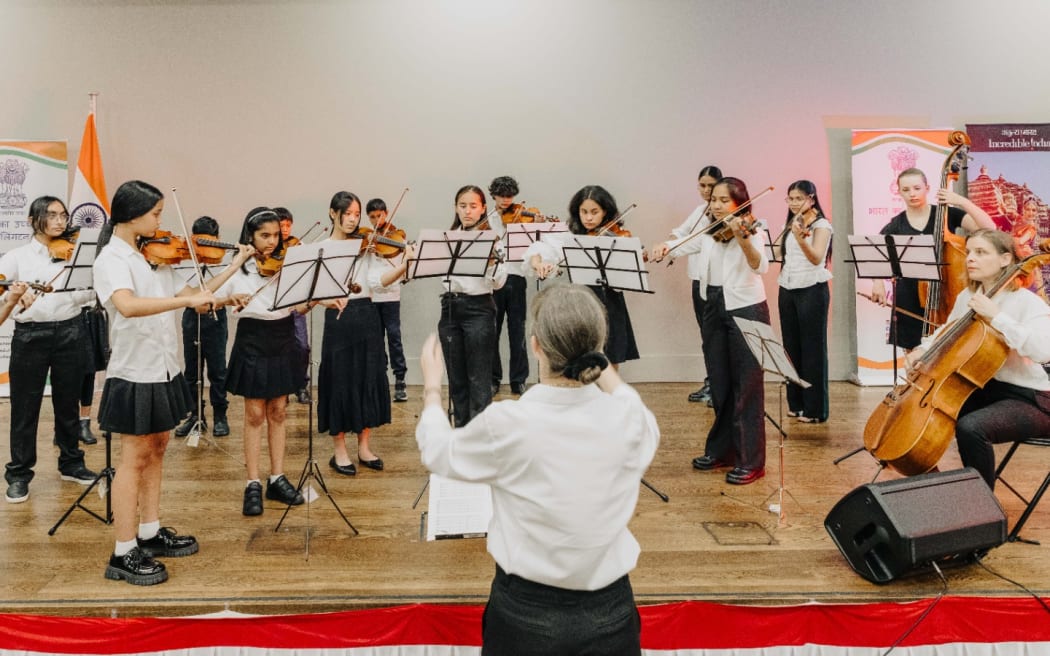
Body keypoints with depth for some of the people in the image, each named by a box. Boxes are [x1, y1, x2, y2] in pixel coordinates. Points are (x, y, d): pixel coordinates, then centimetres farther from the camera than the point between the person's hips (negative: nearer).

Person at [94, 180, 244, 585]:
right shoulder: (111, 258, -16)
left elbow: (193, 296, 8)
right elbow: (128, 306, -36)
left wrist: (235, 264, 6)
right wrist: (187, 300, -39)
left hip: (162, 368, 8)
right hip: (135, 372, -8)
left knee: (156, 449, 16)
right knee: (135, 458, -1)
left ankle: (151, 533, 30)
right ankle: (123, 554, 10)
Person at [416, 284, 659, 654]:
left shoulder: (506, 424, -21)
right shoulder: (628, 419, -14)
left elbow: (438, 451, 1)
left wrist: (431, 388, 17)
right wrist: (601, 366, 17)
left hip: (527, 610, -1)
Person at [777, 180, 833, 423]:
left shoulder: (821, 225, -8)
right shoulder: (788, 226, 14)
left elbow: (817, 258, -24)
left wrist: (801, 239, -39)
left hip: (812, 290, -7)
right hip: (787, 290, 7)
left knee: (813, 349, -3)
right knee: (791, 347, 11)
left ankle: (815, 409, 2)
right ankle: (796, 403, 21)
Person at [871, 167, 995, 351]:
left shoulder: (947, 214, -1)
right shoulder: (895, 225, 3)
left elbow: (989, 228, -11)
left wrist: (962, 201, -19)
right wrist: (877, 281, -17)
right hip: (910, 300, 1)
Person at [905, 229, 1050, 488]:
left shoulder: (1028, 302, -16)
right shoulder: (966, 296, 5)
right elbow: (946, 332, 23)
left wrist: (996, 316, -34)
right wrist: (923, 350, 3)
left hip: (1026, 400, -8)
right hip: (980, 390, 8)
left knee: (970, 427, -33)